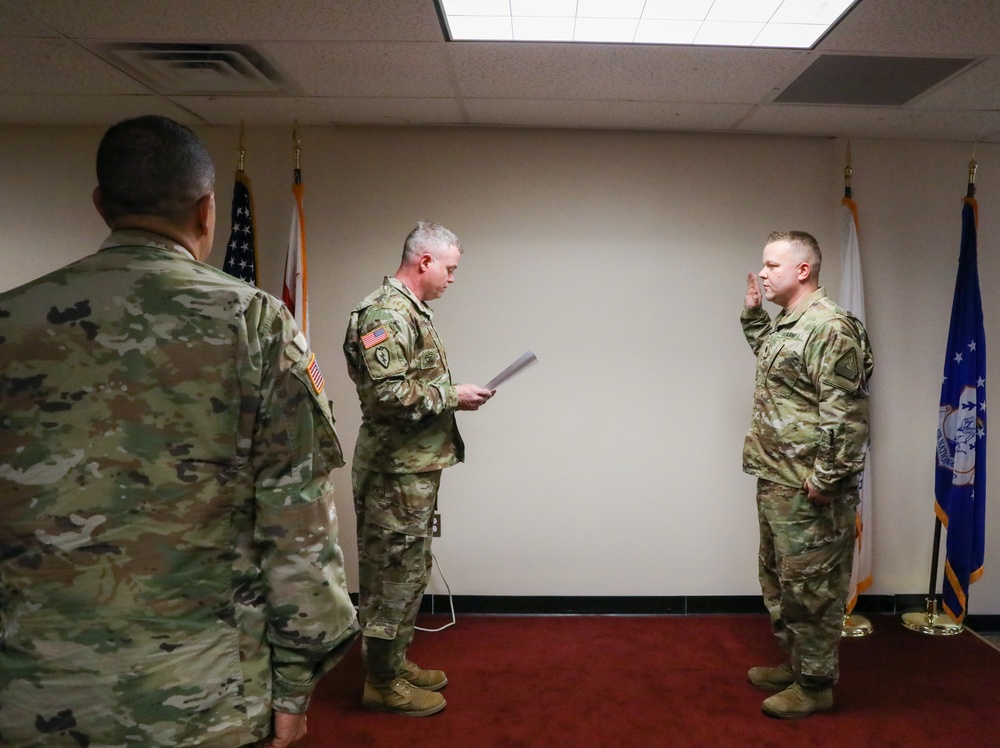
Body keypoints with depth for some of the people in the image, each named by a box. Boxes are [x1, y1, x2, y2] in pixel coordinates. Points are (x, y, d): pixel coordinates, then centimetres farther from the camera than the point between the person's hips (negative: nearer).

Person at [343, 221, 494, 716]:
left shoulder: (410, 310, 16)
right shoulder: (387, 313, -18)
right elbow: (387, 394, -27)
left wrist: (454, 394, 10)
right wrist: (451, 395, -18)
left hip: (415, 465, 11)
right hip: (397, 469, -10)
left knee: (407, 569, 18)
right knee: (396, 572, 0)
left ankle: (396, 661, 33)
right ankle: (382, 683, 15)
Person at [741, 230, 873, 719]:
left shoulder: (829, 328, -18)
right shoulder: (785, 323, 12)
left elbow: (846, 413, -23)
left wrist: (826, 478, -23)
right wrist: (753, 315, 22)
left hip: (808, 489, -10)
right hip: (776, 481, 10)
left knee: (810, 586, 2)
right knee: (778, 580, 20)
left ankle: (815, 684, 17)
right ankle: (794, 664, 35)